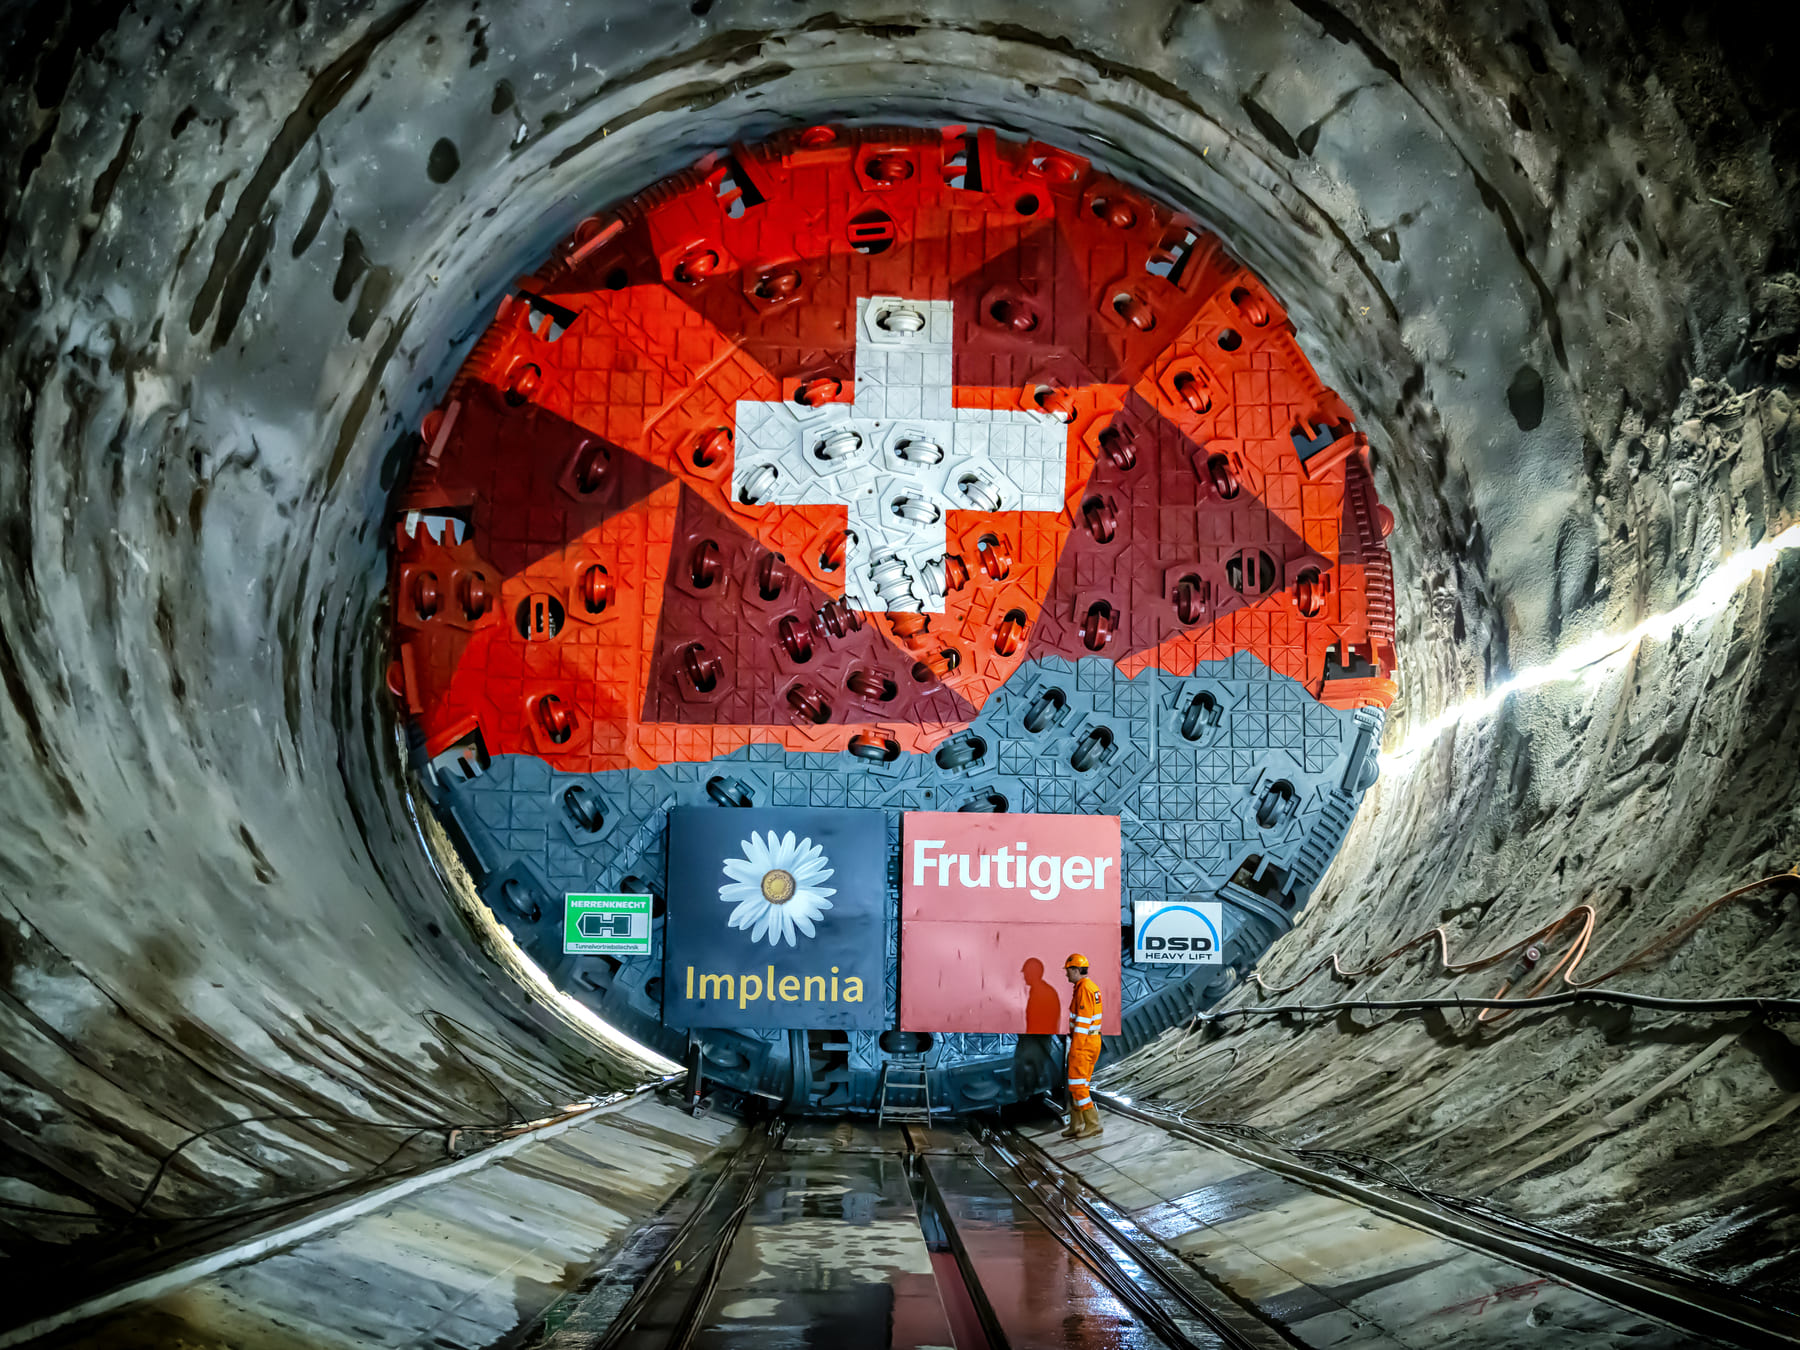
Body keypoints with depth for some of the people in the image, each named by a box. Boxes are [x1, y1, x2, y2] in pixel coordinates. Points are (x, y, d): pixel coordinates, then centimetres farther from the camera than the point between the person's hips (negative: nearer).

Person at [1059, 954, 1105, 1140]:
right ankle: (1076, 1126, 15)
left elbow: (1083, 1020, -21)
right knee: (1077, 1084, 13)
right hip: (1093, 1039, 10)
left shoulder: (1084, 989, -17)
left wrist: (1075, 1048, -20)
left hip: (1082, 1042, -10)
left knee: (1077, 1085, -7)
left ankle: (1093, 1124, -6)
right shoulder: (1092, 987, 15)